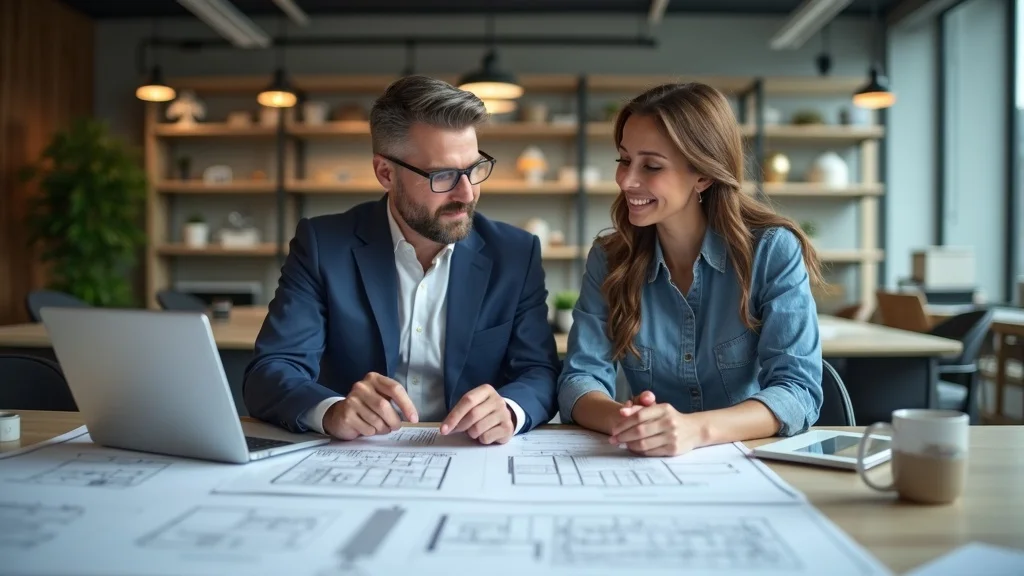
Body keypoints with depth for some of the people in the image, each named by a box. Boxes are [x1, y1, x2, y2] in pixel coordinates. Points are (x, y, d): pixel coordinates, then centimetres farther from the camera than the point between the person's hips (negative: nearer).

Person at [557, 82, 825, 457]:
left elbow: (798, 389, -16)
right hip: (648, 468, 3)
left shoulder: (773, 251, -9)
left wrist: (696, 429, -34)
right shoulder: (609, 259, 0)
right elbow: (580, 378, -6)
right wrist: (622, 419, -29)